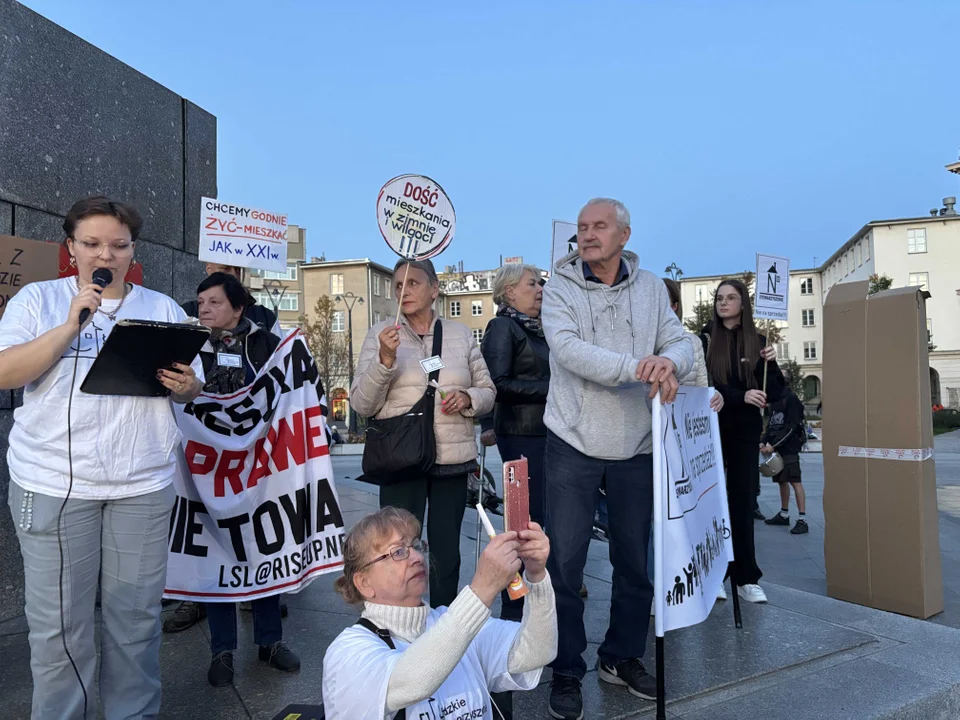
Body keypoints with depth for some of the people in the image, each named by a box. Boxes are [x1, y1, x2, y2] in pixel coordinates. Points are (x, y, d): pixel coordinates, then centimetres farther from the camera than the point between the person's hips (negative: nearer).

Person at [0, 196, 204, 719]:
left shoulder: (162, 308, 10)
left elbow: (192, 388, 10)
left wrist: (185, 386, -13)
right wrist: (70, 326, -16)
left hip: (143, 484, 2)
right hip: (53, 483, -1)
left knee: (136, 618, 9)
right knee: (58, 623, 6)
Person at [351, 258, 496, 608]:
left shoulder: (461, 333, 7)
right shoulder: (381, 333, 1)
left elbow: (488, 392, 11)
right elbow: (362, 405, -4)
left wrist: (467, 398, -11)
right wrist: (384, 359, -18)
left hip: (453, 459, 3)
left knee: (447, 552, 13)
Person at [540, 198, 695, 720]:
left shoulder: (650, 287, 7)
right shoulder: (560, 286, -3)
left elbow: (682, 342, 0)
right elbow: (567, 349, -19)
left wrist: (669, 361, -24)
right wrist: (637, 368, -27)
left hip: (636, 445, 4)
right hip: (574, 442, -3)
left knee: (635, 559, 14)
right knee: (564, 562, 2)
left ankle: (622, 656, 35)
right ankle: (566, 671, 20)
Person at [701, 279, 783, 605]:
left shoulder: (759, 341, 7)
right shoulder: (705, 341, 4)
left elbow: (775, 392, 5)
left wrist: (770, 364, -12)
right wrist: (741, 396, -20)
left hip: (746, 432, 1)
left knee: (743, 502, 2)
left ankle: (746, 578, 7)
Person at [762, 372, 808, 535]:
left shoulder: (791, 398, -8)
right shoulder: (774, 399, 15)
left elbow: (791, 427, -14)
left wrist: (774, 444, -17)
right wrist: (764, 442, 3)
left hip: (789, 447, -8)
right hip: (777, 448, 8)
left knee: (795, 482, -8)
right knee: (782, 481, 13)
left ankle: (802, 520, -7)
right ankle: (784, 515, 22)